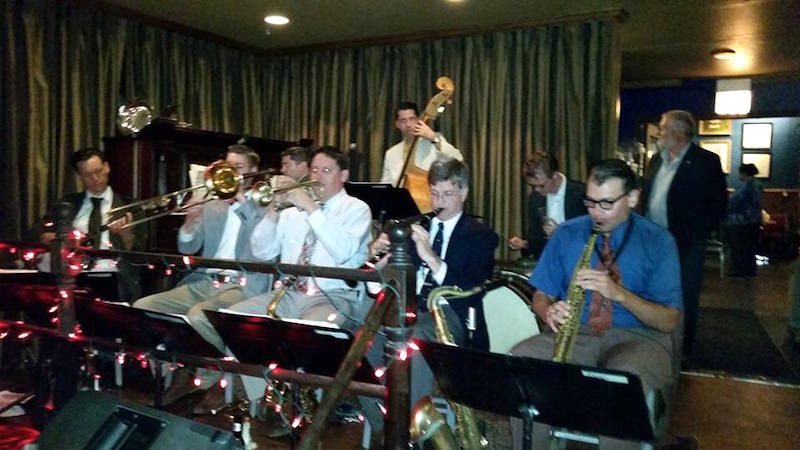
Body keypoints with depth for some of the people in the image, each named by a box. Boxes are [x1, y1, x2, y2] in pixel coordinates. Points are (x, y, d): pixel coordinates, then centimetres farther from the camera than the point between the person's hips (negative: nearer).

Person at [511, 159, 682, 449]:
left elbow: (669, 321, -6)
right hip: (575, 332, 2)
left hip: (638, 336, -2)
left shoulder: (658, 241, -2)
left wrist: (619, 293, -23)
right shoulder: (566, 234, 5)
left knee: (628, 382, -38)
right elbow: (541, 296, 9)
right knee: (521, 359, -27)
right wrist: (549, 311, -17)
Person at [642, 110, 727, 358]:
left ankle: (682, 353, 19)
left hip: (684, 245, -6)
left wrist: (695, 235, -14)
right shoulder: (657, 160, 11)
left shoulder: (706, 161, -8)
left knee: (684, 301, 5)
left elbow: (718, 205, -9)